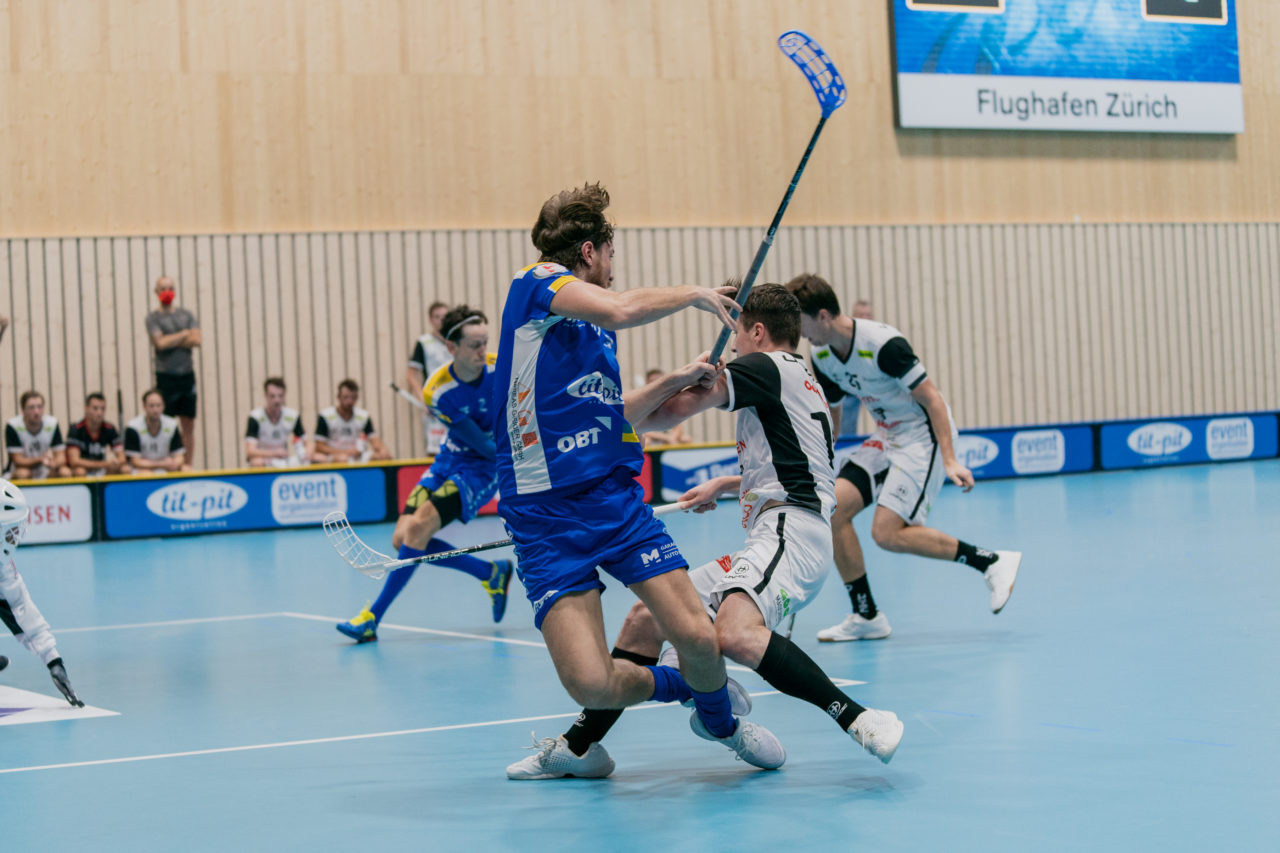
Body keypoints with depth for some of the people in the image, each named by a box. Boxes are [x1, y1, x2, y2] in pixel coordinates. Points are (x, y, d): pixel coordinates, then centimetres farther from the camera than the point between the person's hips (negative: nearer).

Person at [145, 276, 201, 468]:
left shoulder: (186, 315, 11)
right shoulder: (153, 318, 1)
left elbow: (198, 340, -2)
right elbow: (160, 343, -13)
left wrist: (171, 342, -7)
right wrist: (184, 334, -2)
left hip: (187, 375, 4)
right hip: (166, 377, -4)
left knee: (189, 425, 4)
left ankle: (188, 465, 7)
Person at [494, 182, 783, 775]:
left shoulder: (594, 329, 19)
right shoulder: (537, 282, -4)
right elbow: (621, 309, -23)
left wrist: (676, 381, 22)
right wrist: (693, 294, -7)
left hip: (616, 498, 7)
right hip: (547, 518, -7)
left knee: (699, 640, -9)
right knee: (592, 686, -17)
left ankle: (719, 719, 24)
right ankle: (679, 687, 16)